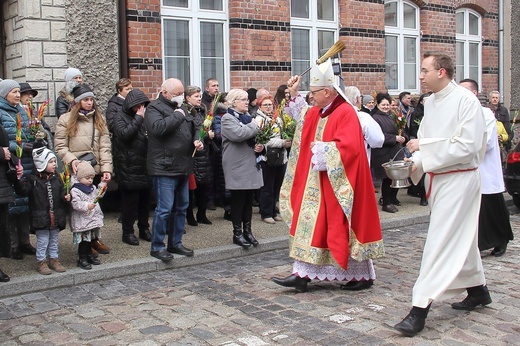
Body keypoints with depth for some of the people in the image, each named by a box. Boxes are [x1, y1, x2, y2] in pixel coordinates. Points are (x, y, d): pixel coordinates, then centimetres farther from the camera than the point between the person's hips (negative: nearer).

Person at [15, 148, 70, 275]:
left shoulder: (56, 179, 7)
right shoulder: (33, 179, -8)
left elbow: (62, 193, 12)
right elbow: (22, 191, -15)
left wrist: (66, 198, -9)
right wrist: (19, 180, -30)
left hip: (56, 218, 5)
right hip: (41, 218, -5)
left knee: (54, 240, 15)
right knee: (42, 241, 3)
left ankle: (54, 259, 28)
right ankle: (41, 262, 15)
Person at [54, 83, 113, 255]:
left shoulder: (99, 119, 12)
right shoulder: (65, 120, 2)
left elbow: (105, 146, 5)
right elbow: (60, 146, -2)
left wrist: (106, 168, -5)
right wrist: (71, 159, -19)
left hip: (96, 171, 3)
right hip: (76, 172, -3)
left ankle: (93, 238, 23)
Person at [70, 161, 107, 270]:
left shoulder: (93, 188, 10)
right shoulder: (75, 190, -16)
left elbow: (98, 195, 26)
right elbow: (75, 203, -24)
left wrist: (102, 185, 14)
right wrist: (86, 206, -35)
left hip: (94, 219, 8)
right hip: (82, 222, -8)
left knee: (91, 239, 18)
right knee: (84, 240, -2)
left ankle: (90, 255, 32)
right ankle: (82, 259, 8)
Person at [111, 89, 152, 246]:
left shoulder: (144, 117, 15)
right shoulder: (120, 117, -3)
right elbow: (124, 134, -20)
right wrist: (138, 118, -14)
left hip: (145, 165, 6)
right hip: (128, 167, -6)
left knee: (145, 199, 11)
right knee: (129, 199, -1)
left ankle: (144, 228, 23)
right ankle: (128, 232, 10)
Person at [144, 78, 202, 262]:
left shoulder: (181, 108, 17)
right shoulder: (154, 108, -8)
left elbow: (194, 127, 26)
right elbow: (158, 128, -27)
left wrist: (197, 140, 5)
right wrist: (177, 116, -17)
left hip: (183, 167, 9)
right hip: (164, 168, -9)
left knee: (181, 207, 14)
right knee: (165, 208, -8)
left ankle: (175, 243, 26)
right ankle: (157, 247, 4)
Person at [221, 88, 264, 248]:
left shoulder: (248, 117, 18)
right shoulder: (227, 118, -6)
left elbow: (255, 138, 24)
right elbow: (238, 134, -25)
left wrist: (260, 145, 2)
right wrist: (255, 125, -15)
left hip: (251, 165, 7)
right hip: (238, 167, -7)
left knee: (248, 200, 11)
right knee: (238, 200, -1)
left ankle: (247, 231, 20)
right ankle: (237, 233, 9)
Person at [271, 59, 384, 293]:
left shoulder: (346, 113, -16)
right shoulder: (315, 113, 10)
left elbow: (348, 147, -27)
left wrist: (321, 149, -15)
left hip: (338, 183, -9)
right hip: (317, 183, 9)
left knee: (344, 227, 0)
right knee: (311, 224, 7)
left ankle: (363, 276, 15)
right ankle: (302, 274, 12)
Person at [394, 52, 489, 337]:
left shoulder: (466, 100, -14)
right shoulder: (430, 103, 9)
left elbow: (468, 145, -21)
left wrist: (424, 147, -18)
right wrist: (415, 162, -7)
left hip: (458, 179, -8)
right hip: (436, 177, 8)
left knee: (441, 241, -10)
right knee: (461, 238, 19)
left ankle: (420, 308, -10)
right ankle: (478, 290, 36)